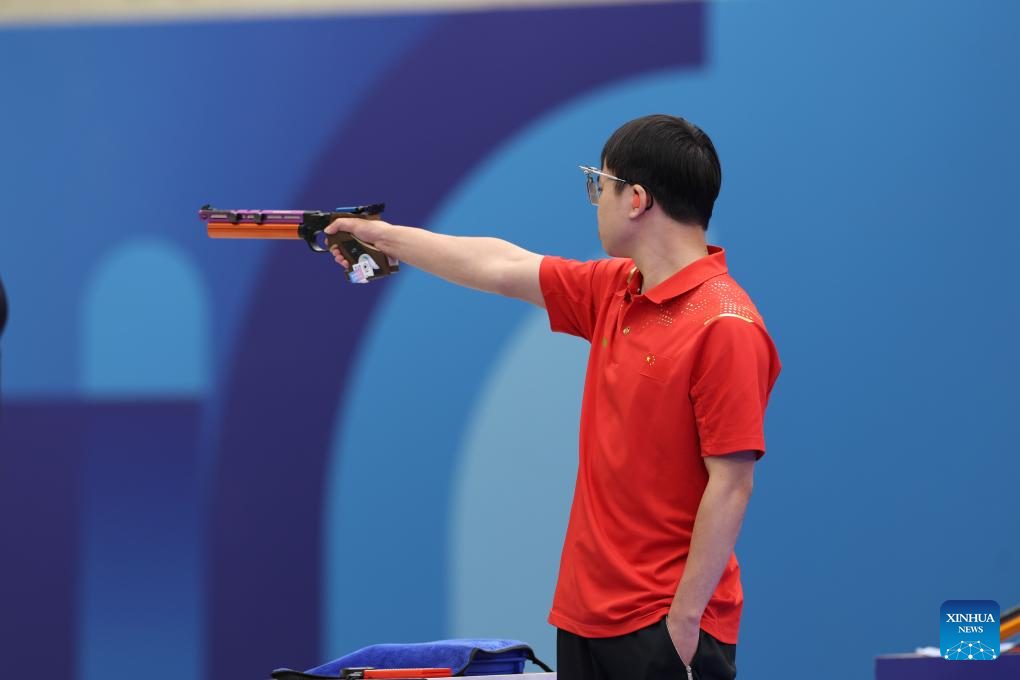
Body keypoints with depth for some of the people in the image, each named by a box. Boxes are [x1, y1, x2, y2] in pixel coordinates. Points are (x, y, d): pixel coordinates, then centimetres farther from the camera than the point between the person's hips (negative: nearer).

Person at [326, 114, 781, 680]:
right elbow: (505, 268, 24)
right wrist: (383, 236, 33)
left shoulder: (725, 326, -17)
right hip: (586, 614, 8)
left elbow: (730, 483, -19)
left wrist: (684, 619, -20)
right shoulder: (614, 291, 10)